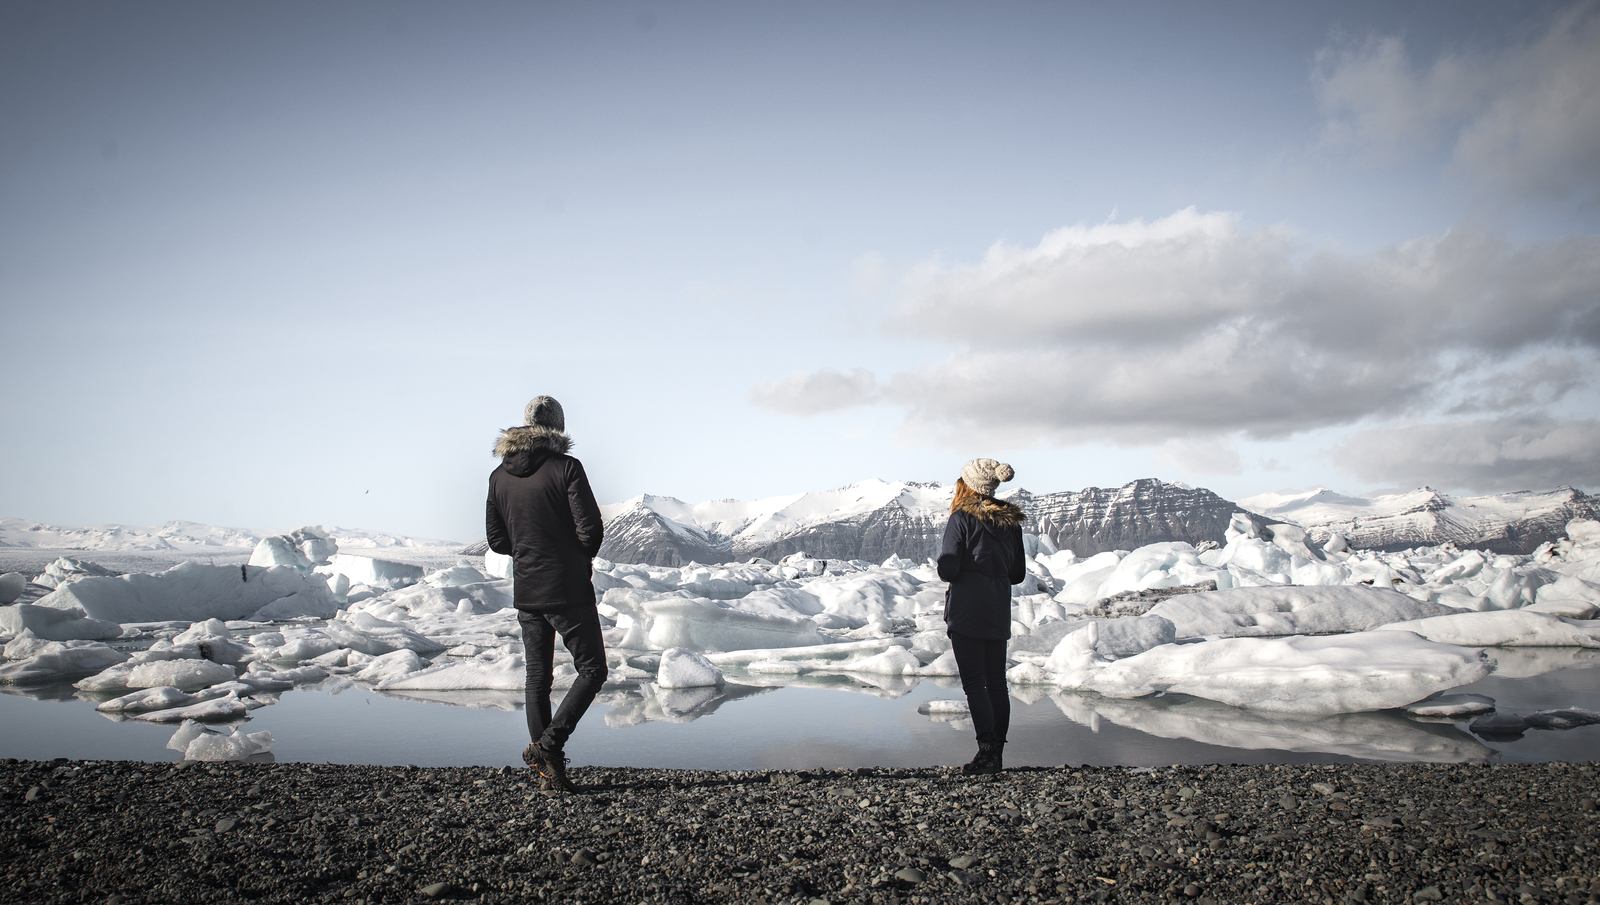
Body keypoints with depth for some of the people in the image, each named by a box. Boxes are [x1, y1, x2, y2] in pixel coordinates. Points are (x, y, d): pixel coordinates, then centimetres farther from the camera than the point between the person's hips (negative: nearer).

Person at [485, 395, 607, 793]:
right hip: (569, 591, -6)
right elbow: (591, 529, -15)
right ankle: (549, 743, -9)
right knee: (592, 669, 5)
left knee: (537, 676, 12)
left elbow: (496, 540, 9)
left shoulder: (499, 476, 5)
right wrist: (584, 556, 6)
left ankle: (549, 768, 13)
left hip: (525, 592, 6)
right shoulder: (566, 468, -12)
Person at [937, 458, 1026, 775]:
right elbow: (1018, 573, 12)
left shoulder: (962, 519, -10)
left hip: (967, 612, -6)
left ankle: (987, 751, -9)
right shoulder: (1010, 521, 9)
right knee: (996, 682, 10)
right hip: (999, 615, 6)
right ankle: (997, 754, 14)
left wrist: (946, 566, 7)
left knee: (974, 683, -4)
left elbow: (948, 570, -14)